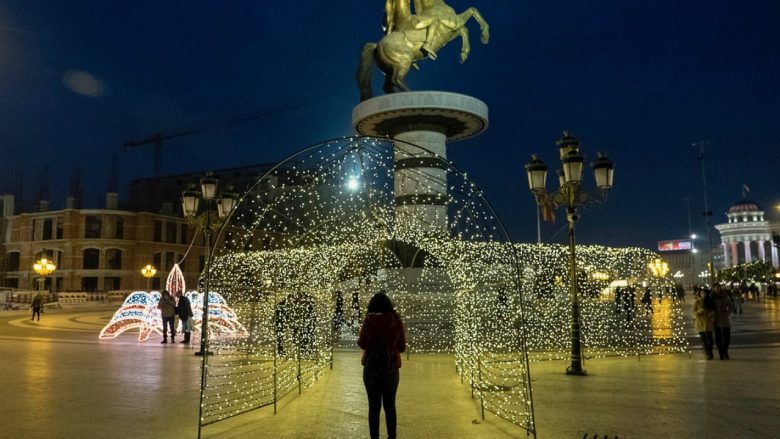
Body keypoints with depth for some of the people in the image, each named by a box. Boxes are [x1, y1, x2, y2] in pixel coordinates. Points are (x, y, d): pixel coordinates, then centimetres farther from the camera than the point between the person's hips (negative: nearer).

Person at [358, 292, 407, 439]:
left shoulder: (368, 321, -9)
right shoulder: (397, 321, -7)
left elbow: (361, 344, 2)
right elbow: (402, 347, 1)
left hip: (371, 368, -1)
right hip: (391, 368, 1)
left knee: (374, 406, 8)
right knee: (390, 405, 15)